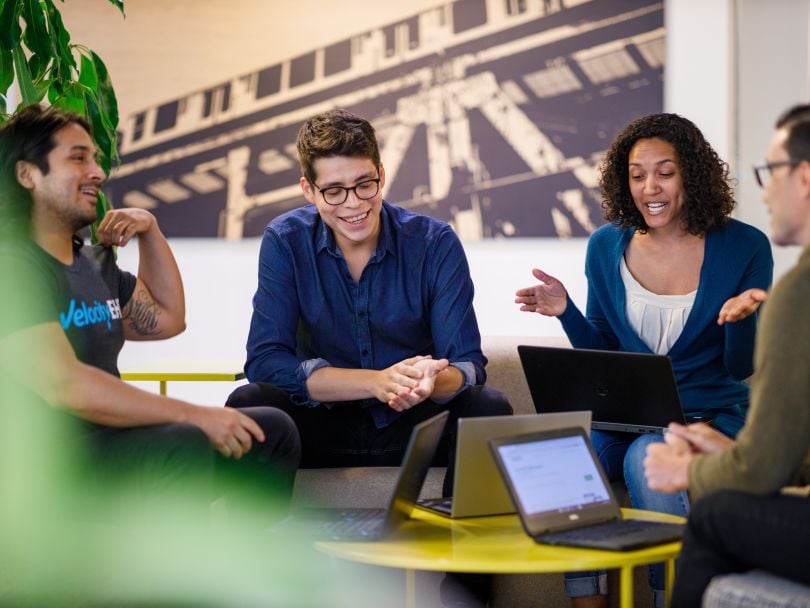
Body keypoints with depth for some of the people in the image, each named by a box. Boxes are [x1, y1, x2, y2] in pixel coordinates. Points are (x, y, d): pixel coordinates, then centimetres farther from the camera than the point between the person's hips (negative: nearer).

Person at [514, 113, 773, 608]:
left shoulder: (744, 247, -3)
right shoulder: (607, 246, 5)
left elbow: (741, 369, -2)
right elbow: (602, 356, 11)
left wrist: (740, 318, -22)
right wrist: (566, 311, -6)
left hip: (711, 415, -3)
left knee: (648, 459, -35)